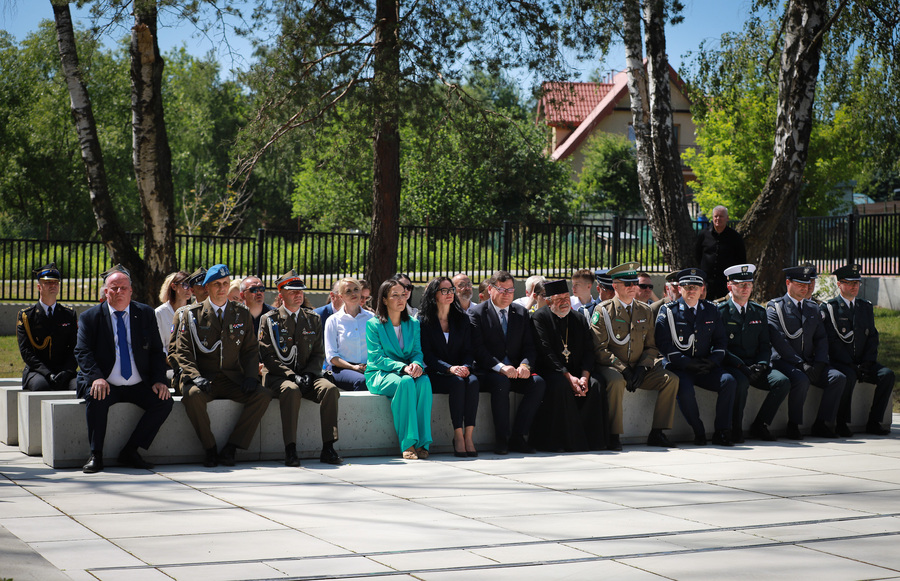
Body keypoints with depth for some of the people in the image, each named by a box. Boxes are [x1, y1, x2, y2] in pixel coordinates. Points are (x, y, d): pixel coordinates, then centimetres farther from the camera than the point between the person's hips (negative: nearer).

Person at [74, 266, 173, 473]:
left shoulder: (146, 314, 9)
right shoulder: (90, 317, 3)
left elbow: (156, 351, 9)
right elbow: (82, 352, -6)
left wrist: (159, 380, -7)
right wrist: (97, 377, -25)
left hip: (138, 385, 2)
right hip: (106, 385, -2)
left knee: (164, 401, -22)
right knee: (96, 399, -34)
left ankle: (130, 452, -14)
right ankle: (95, 455, -22)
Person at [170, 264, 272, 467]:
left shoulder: (242, 313, 12)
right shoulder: (192, 315, 5)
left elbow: (251, 349, 13)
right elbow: (182, 351, -1)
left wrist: (250, 376, -5)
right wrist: (196, 376, -18)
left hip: (233, 380, 3)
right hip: (203, 379, -3)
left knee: (262, 395, -23)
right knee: (193, 395, -36)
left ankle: (230, 449, -18)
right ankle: (210, 450, -17)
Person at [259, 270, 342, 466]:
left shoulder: (313, 319, 15)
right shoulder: (269, 319, 3)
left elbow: (319, 354, 12)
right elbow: (267, 356, -5)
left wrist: (308, 374, -9)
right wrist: (292, 376, -17)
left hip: (307, 375, 4)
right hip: (277, 376, -3)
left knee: (330, 388, -27)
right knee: (291, 390, -37)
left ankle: (328, 448, -27)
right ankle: (290, 450, -36)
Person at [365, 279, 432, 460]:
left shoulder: (413, 323, 13)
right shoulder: (373, 324, -2)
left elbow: (417, 352, 8)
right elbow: (377, 358, -9)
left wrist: (417, 364, -18)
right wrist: (403, 367, -24)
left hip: (407, 372, 4)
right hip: (379, 375, -4)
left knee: (424, 381, -31)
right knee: (406, 382, -36)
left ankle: (422, 443, -32)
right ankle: (408, 444, -36)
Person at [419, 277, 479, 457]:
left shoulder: (463, 319, 14)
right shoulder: (423, 321, 2)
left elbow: (469, 350, 8)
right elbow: (426, 354, -6)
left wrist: (466, 367, -14)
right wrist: (449, 368, -21)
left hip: (460, 370, 3)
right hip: (435, 374, -3)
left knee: (473, 381, -31)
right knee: (457, 382, -34)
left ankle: (468, 436, -34)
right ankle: (458, 436, -31)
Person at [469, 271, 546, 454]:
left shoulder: (522, 313, 14)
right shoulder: (478, 313, 0)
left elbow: (529, 346, 8)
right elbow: (478, 348, -10)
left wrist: (525, 365, -14)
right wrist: (500, 367, -24)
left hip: (516, 371, 4)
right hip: (488, 372, -4)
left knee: (538, 382, -23)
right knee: (501, 381, -36)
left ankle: (517, 437, -19)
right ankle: (501, 438, -25)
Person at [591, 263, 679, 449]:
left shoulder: (645, 311, 12)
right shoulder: (603, 311, -4)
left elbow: (651, 346, 12)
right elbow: (599, 349, -9)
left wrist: (641, 367, -8)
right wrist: (623, 370, -18)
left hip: (639, 369, 5)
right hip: (610, 367, -5)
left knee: (671, 379, -14)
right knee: (616, 382, -38)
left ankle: (657, 433, -9)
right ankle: (613, 436, -25)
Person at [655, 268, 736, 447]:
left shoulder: (711, 310, 14)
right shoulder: (668, 311, 2)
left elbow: (720, 340, 14)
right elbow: (664, 344, -6)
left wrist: (713, 360, -7)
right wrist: (687, 363, -16)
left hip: (705, 367, 3)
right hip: (678, 367, -3)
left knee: (729, 381, -23)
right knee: (685, 389, -34)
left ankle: (722, 432, -16)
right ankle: (698, 432, -13)